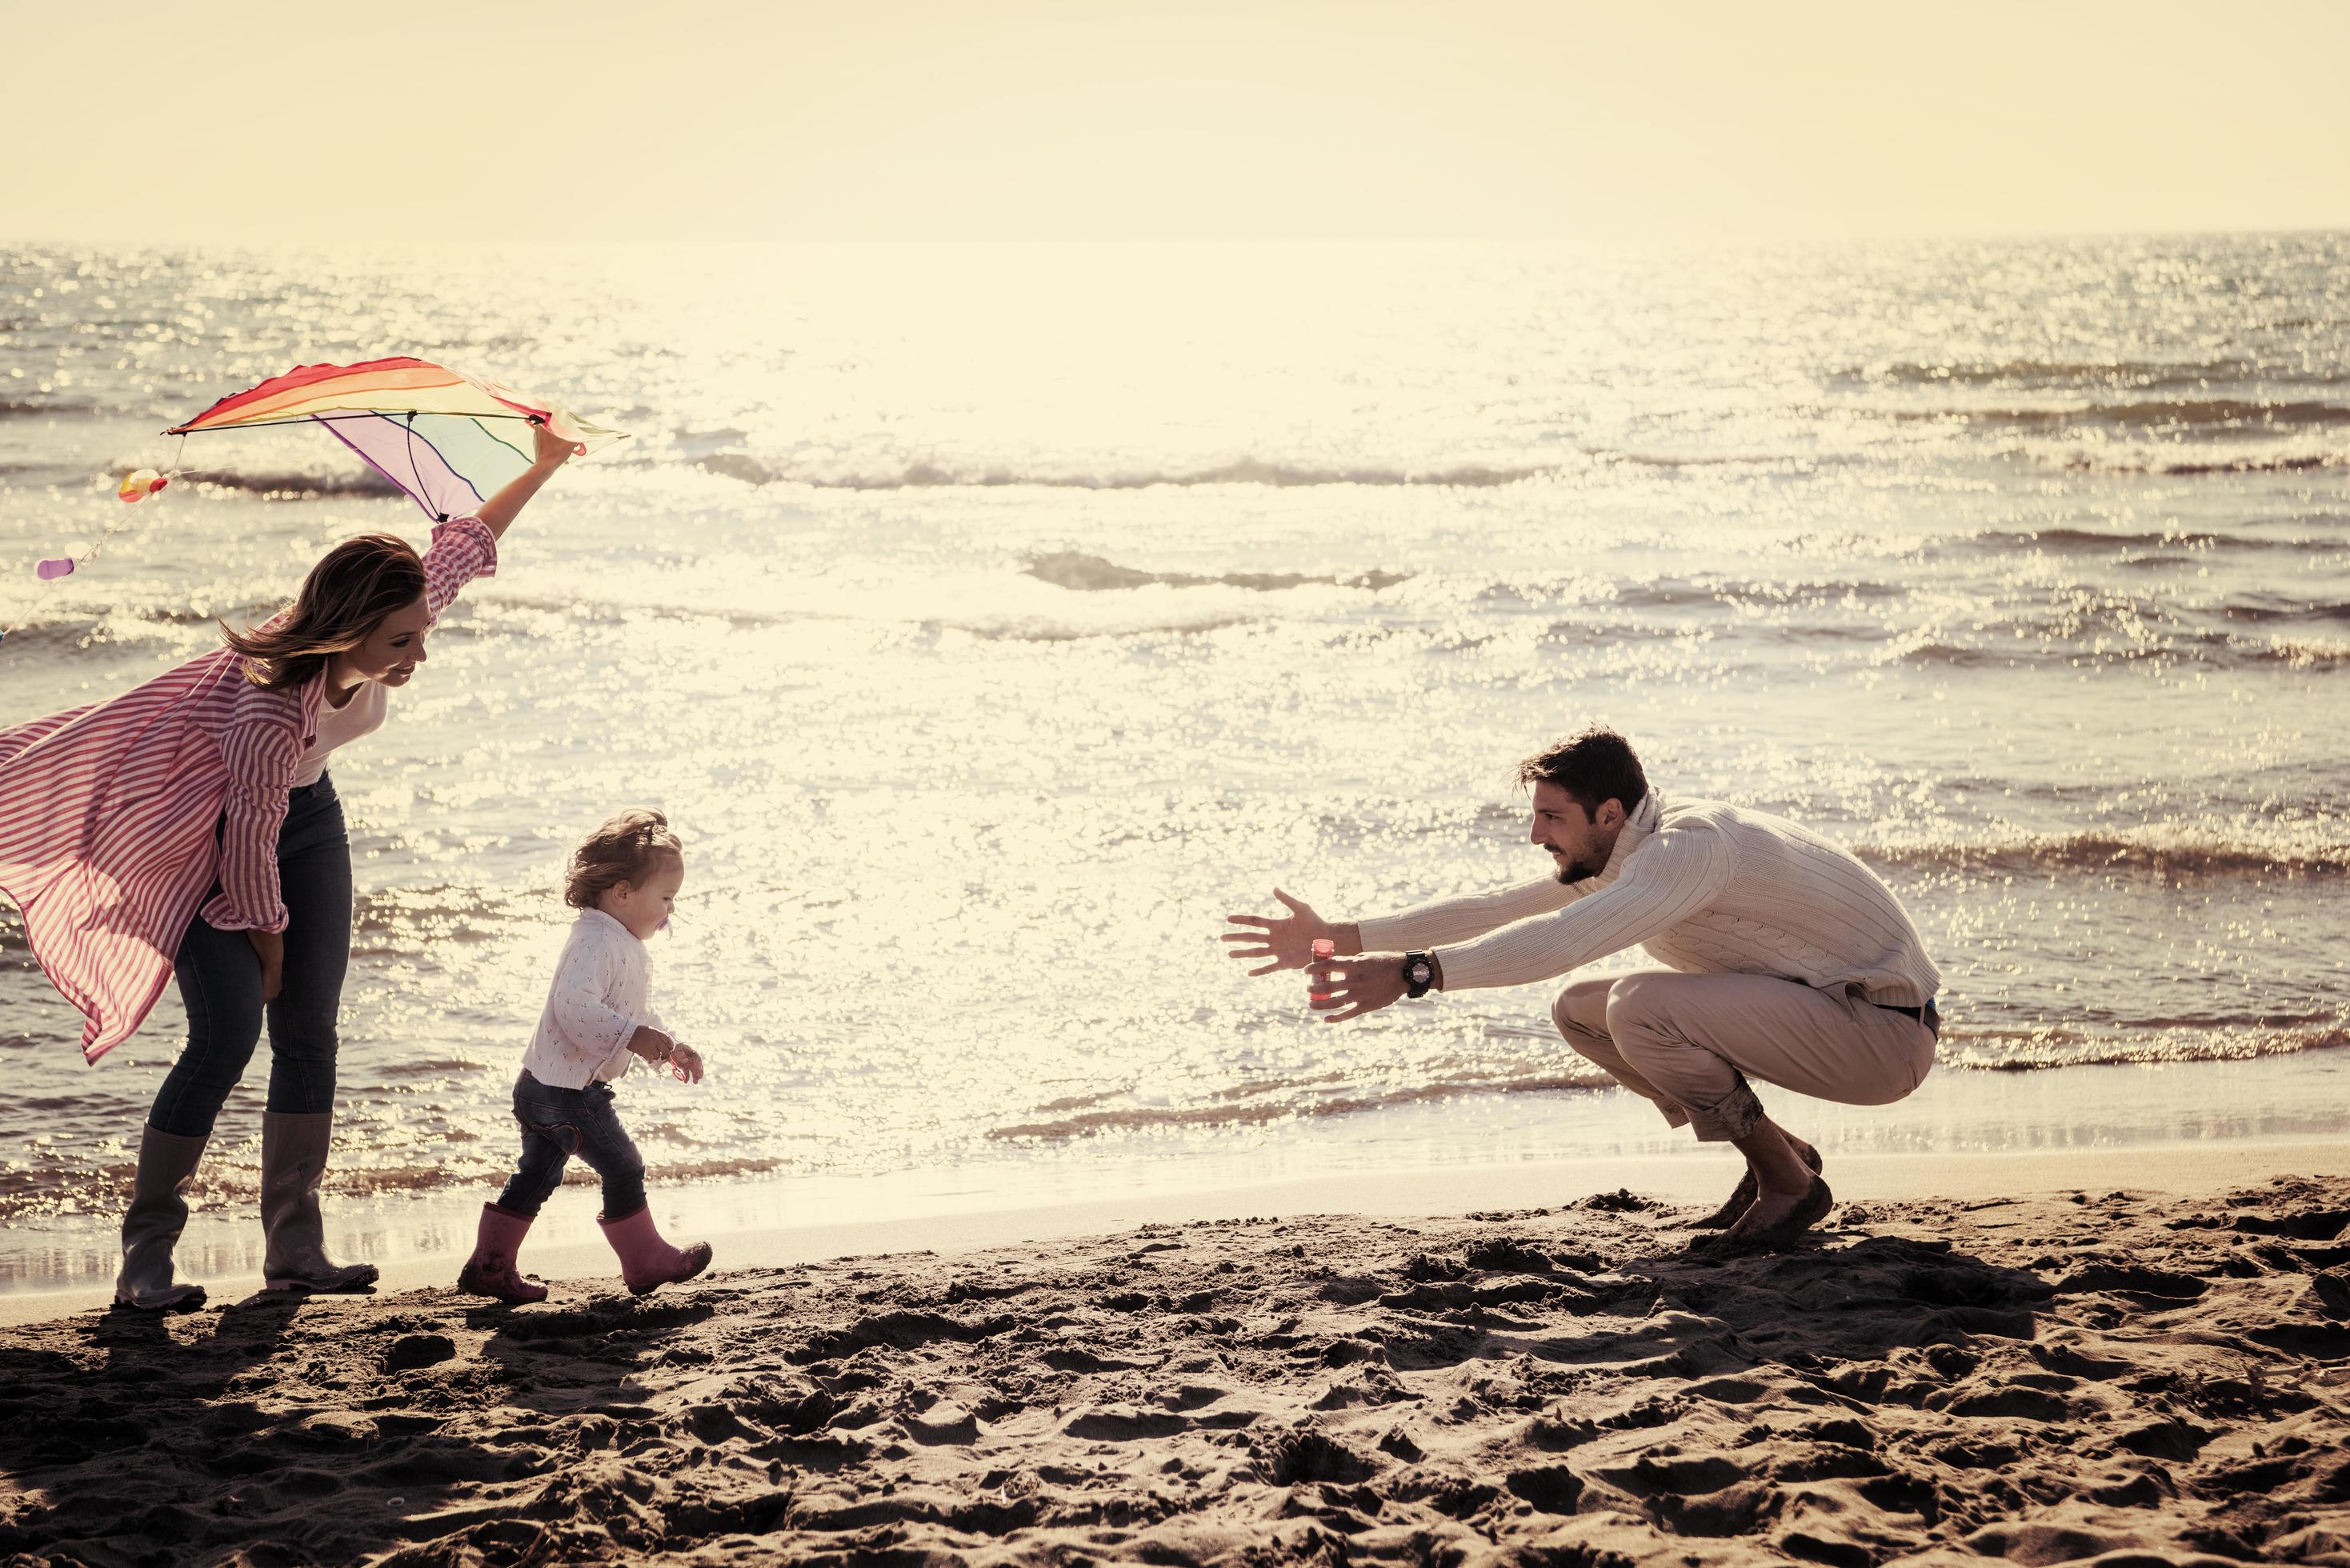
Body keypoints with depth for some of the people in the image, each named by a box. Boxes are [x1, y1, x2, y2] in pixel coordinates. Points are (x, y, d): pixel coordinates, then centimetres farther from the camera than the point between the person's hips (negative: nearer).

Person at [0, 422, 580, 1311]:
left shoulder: (385, 645, -23)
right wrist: (268, 944, -12)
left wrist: (542, 468, 1)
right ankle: (144, 1260, -7)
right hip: (208, 844, -7)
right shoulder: (269, 709, -41)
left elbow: (460, 546, -3)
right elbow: (250, 837, -26)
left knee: (310, 1035, 3)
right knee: (226, 1039, -16)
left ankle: (295, 1248, 8)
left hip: (305, 813, 7)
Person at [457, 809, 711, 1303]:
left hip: (542, 1090, 11)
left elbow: (634, 1012, 28)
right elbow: (575, 1005, -34)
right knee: (623, 1170, 1)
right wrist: (633, 1036, -39)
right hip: (568, 1092, -11)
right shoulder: (597, 942, -21)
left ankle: (489, 1265, 21)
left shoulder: (621, 945, 15)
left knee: (535, 1178, 16)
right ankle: (646, 1261, 12)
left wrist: (669, 1046, 22)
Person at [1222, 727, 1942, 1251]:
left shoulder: (1688, 845, -25)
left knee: (1640, 1007, -28)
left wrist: (1414, 972, -40)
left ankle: (1790, 1180, -9)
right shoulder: (1608, 859, 5)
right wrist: (1341, 938, 0)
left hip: (1886, 1032, -10)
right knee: (1580, 1011, 5)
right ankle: (1775, 1153, 11)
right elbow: (1498, 910, 6)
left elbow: (1563, 941, -38)